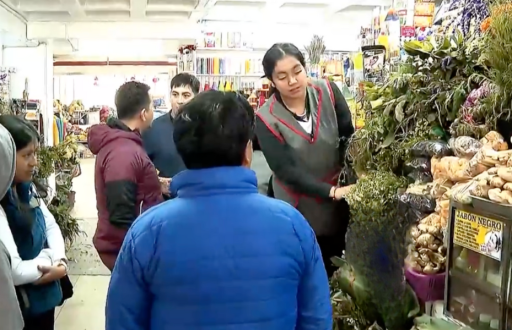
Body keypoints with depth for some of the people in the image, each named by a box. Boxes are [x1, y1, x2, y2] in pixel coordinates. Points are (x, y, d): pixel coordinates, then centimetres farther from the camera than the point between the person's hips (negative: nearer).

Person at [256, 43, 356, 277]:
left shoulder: (328, 92, -8)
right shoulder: (267, 119, -17)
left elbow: (350, 136, -5)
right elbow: (286, 171, -20)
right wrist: (331, 192, -27)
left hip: (339, 205, 3)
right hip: (299, 209, -3)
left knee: (340, 270, 17)